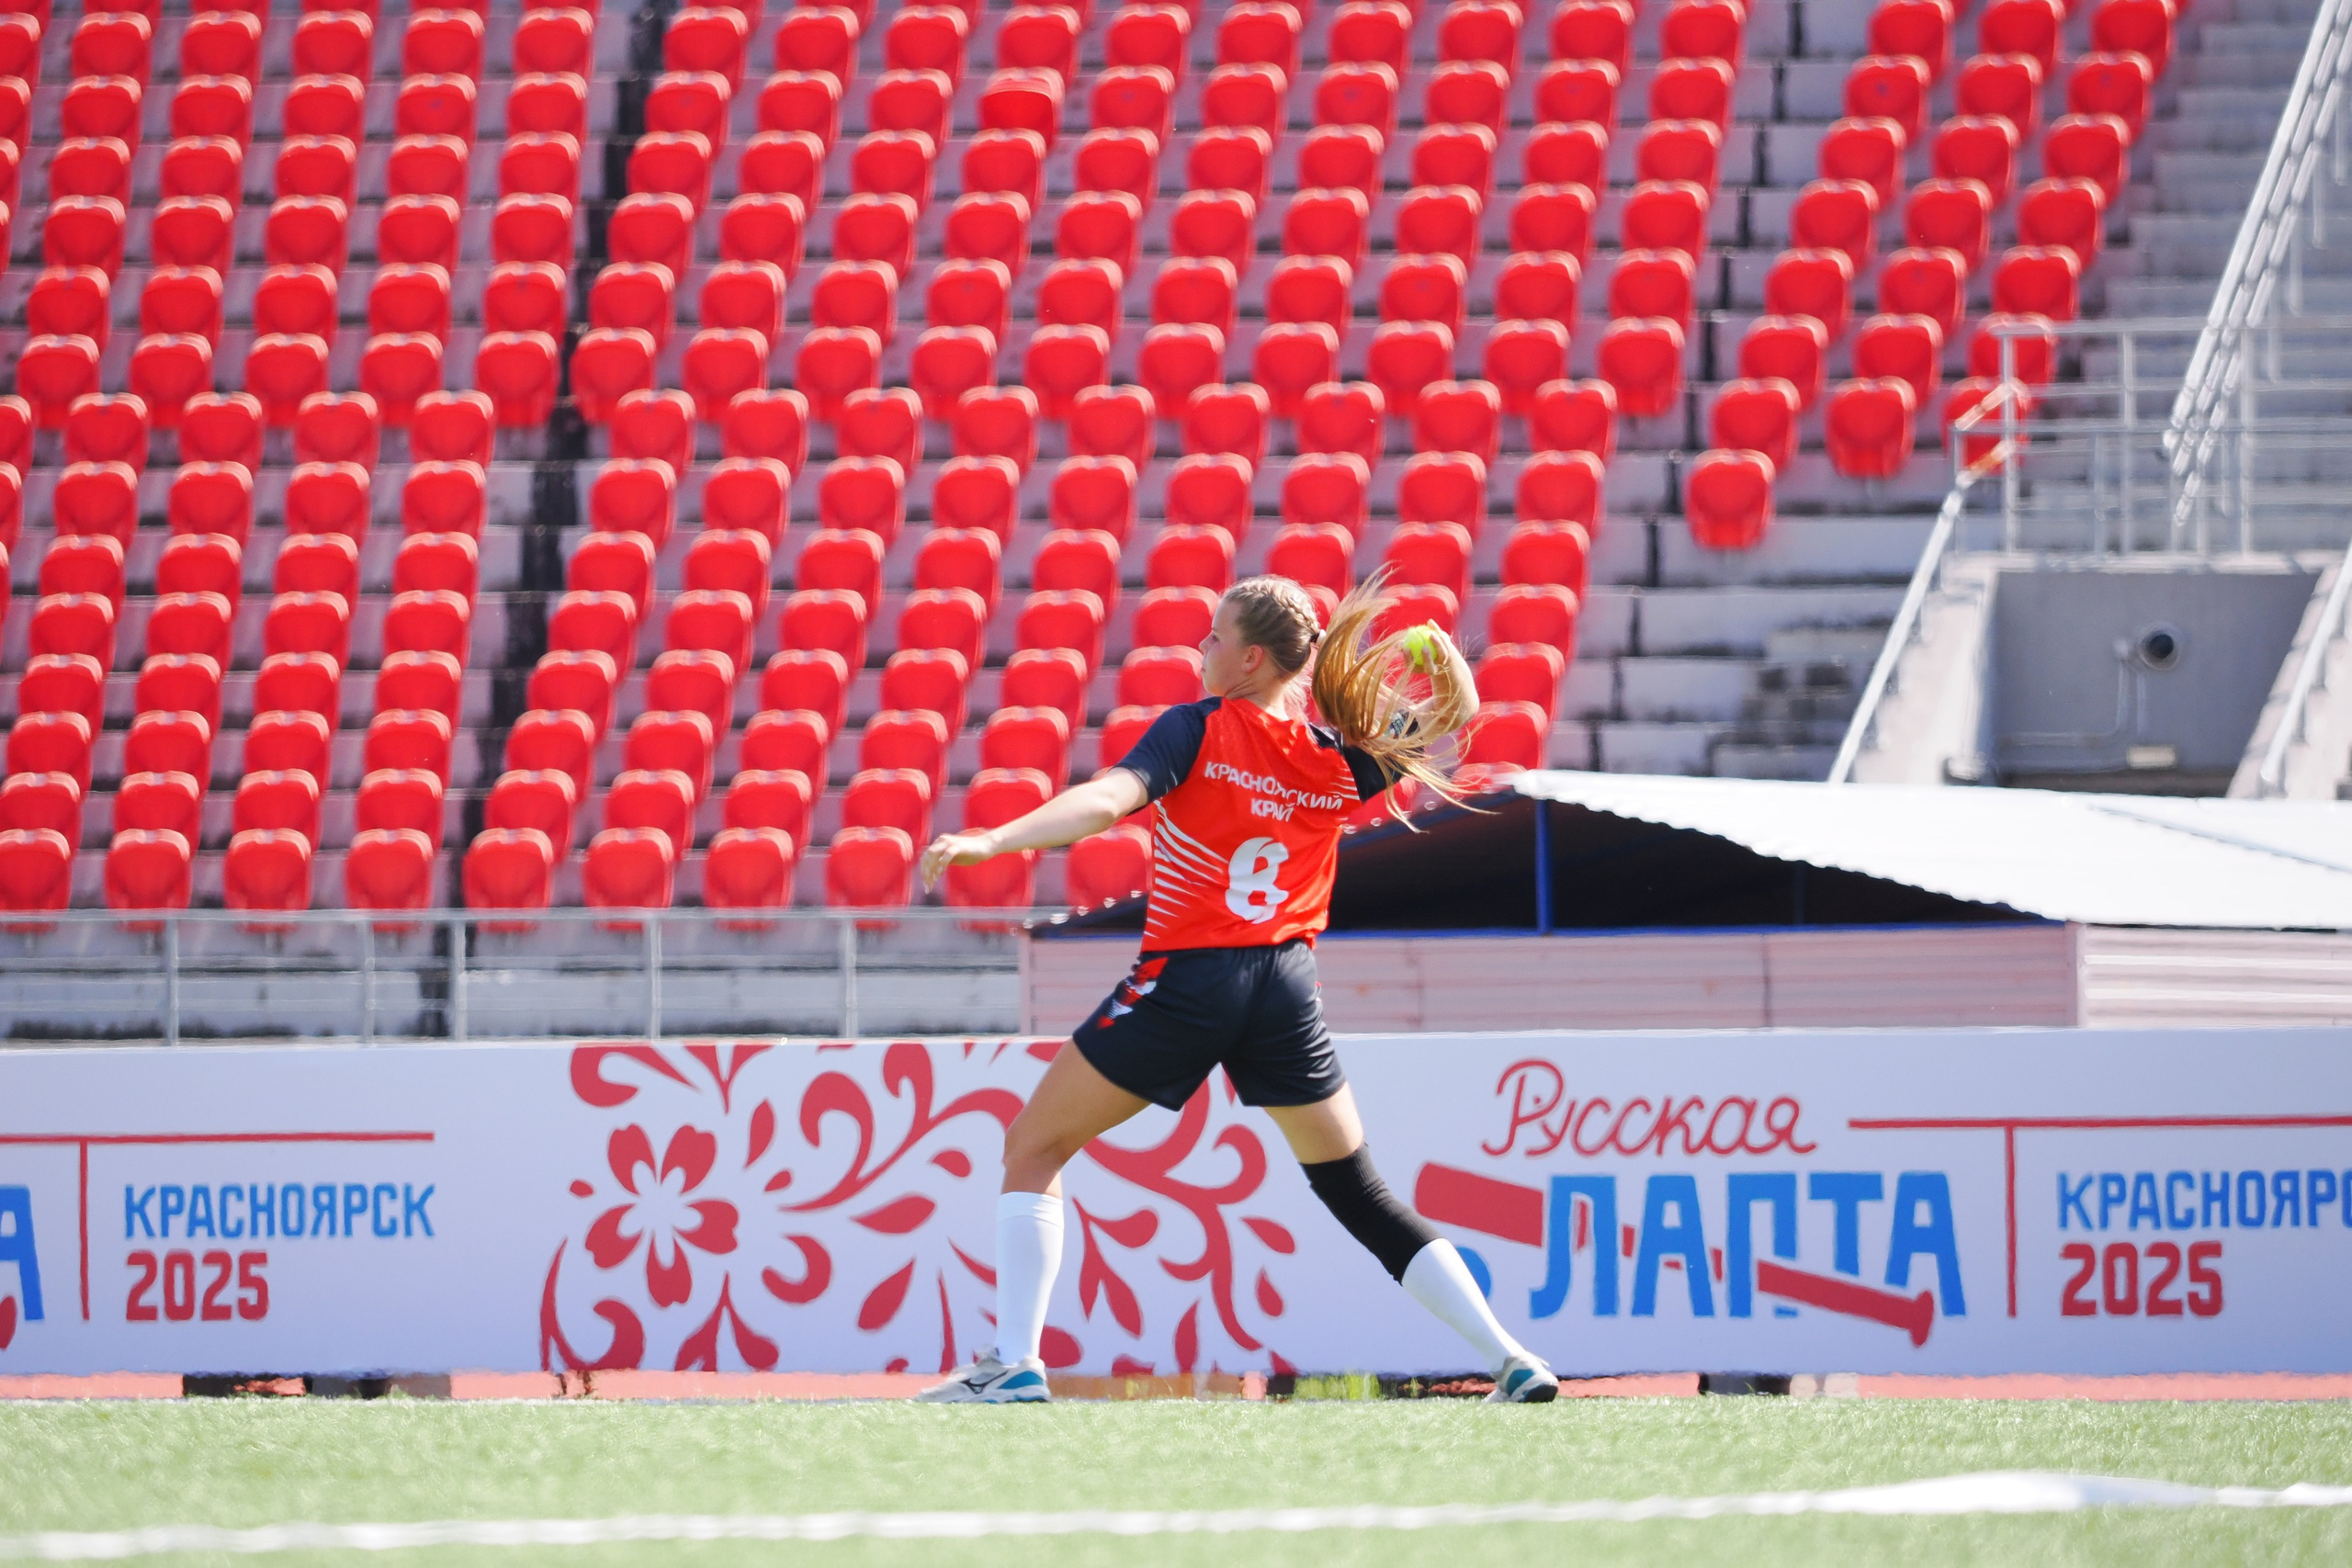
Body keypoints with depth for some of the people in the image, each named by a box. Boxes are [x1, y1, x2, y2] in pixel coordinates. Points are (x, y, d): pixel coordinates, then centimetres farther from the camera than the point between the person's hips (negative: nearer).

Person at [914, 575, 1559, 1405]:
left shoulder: (1195, 729, -7)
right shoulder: (1335, 762, 3)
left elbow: (1107, 801, -23)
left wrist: (989, 841, -31)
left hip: (1187, 979, -5)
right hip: (1286, 988, 5)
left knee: (1033, 1148, 9)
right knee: (1358, 1191, 14)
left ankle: (1014, 1364, -1)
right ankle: (1512, 1358, 6)